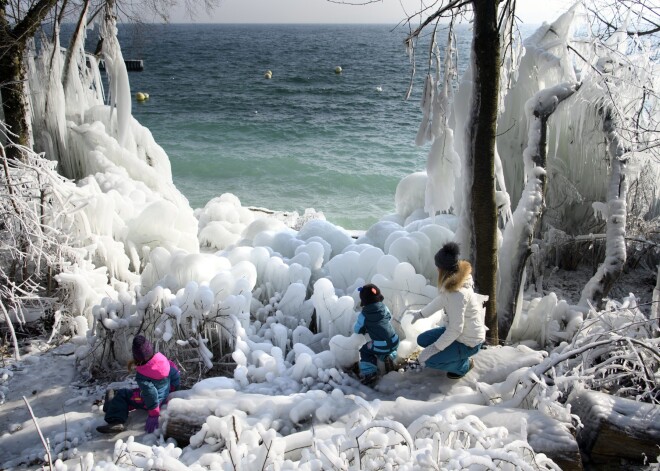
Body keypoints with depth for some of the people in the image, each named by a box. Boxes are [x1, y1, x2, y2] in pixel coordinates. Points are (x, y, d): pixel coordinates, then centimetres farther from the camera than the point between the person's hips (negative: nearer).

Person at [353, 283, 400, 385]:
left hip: (380, 346, -4)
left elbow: (357, 329, 5)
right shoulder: (384, 308, 3)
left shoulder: (363, 315, -7)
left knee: (365, 351, 23)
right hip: (394, 342, 4)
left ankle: (369, 372, 5)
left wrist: (366, 328, 26)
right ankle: (389, 357, 9)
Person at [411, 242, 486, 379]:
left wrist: (435, 348, -23)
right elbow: (442, 300, 12)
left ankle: (464, 365, 7)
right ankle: (458, 355, 19)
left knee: (425, 359, -13)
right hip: (459, 332, 9)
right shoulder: (457, 278, -8)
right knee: (422, 340, 11)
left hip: (469, 342, -9)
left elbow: (455, 329, -32)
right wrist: (422, 313, 19)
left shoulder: (457, 294, -36)